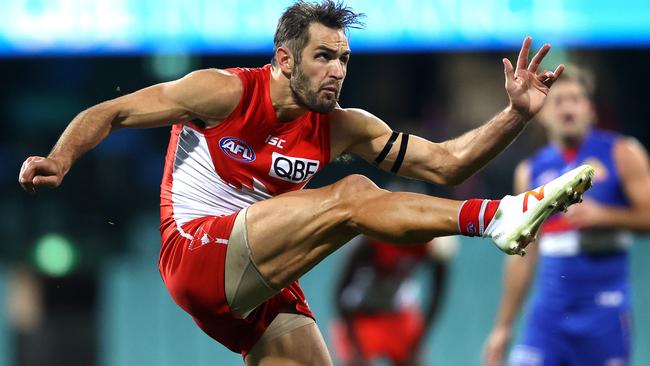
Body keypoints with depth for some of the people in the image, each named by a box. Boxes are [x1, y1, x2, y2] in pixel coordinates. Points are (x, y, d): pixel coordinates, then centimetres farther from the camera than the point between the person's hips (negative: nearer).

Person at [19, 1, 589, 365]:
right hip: (195, 255, -7)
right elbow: (109, 114, -4)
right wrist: (60, 159, -22)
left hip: (260, 285, 7)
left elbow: (445, 163, 2)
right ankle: (496, 218, -34)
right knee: (352, 196, -22)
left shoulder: (340, 129, 6)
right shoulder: (225, 93, -7)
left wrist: (516, 116, -10)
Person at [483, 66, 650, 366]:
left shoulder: (621, 154, 2)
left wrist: (601, 215, -19)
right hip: (549, 307, 3)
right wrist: (503, 326, 14)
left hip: (603, 309, -3)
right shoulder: (531, 171, 12)